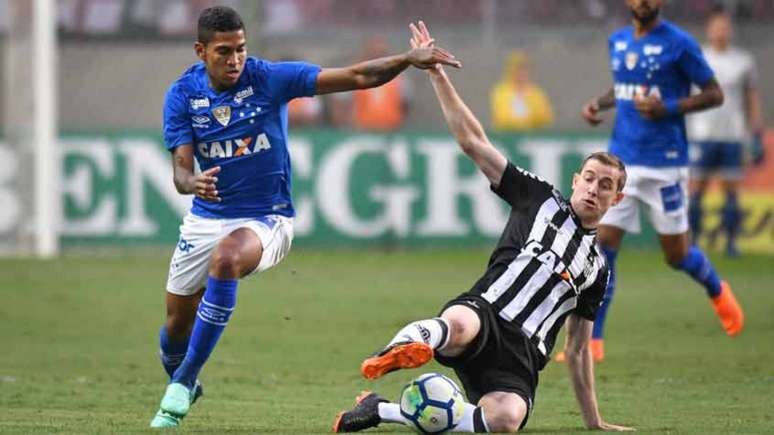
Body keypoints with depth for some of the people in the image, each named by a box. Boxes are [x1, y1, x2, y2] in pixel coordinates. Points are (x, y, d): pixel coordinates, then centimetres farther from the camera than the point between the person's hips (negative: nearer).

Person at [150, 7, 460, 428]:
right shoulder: (182, 94, -6)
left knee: (226, 257, -36)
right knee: (177, 325, 8)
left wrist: (409, 58, -31)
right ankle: (177, 385, 45)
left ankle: (184, 381, -26)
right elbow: (180, 168, -13)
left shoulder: (270, 78, -13)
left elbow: (356, 77, -16)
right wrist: (193, 183, -38)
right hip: (207, 217, 3)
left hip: (265, 219, -3)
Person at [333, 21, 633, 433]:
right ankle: (409, 343, -26)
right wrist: (436, 74, 1)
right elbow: (473, 141, 11)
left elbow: (578, 349, 34)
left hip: (521, 353, 5)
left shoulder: (596, 266, 28)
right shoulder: (540, 199, 17)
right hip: (482, 311, -5)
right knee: (459, 326, -50)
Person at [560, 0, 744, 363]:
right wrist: (598, 103, 5)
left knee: (677, 255, 6)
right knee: (602, 247, -7)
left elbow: (714, 94, -5)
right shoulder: (617, 41, 9)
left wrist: (668, 108, -18)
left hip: (664, 165, -4)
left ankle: (718, 292, 39)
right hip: (620, 160, 4)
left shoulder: (678, 44, -8)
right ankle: (592, 343, -4)